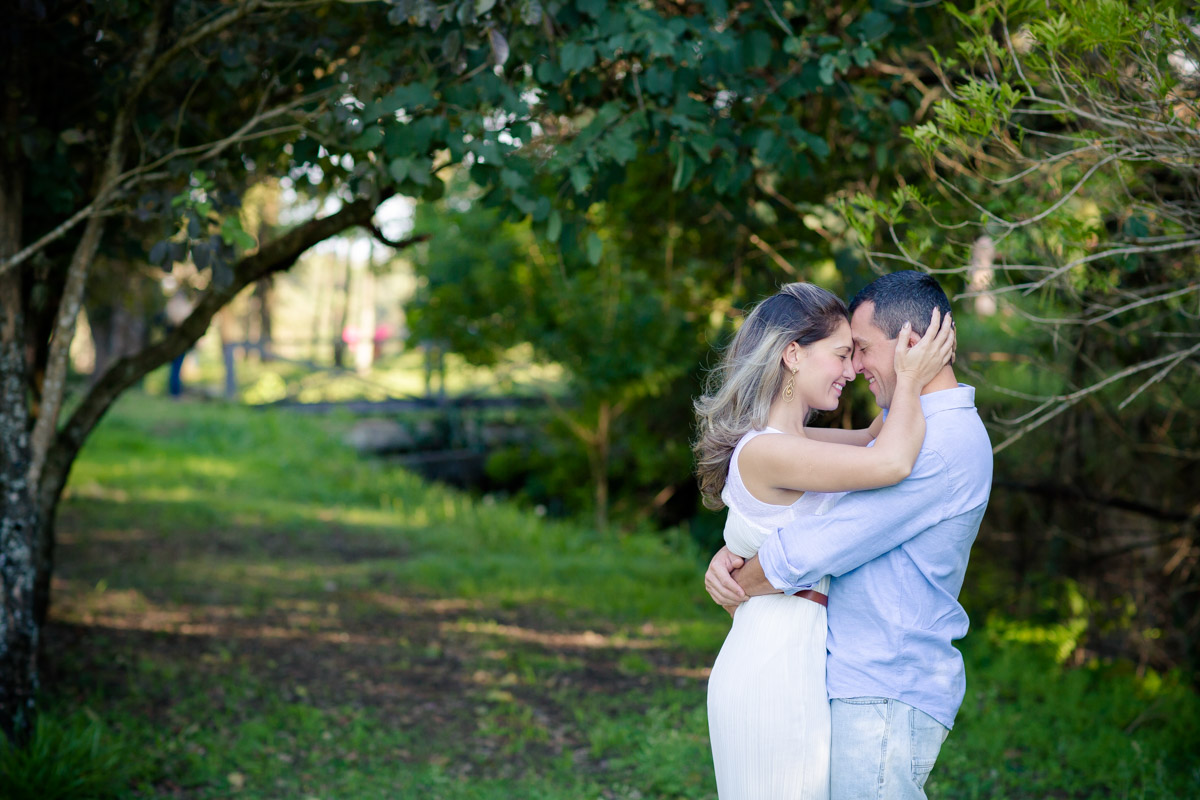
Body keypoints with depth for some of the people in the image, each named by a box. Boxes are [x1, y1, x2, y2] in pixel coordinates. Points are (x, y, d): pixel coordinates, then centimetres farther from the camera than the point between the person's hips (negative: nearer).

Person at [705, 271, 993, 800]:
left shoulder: (942, 444, -20)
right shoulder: (921, 428, 16)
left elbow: (810, 551, -22)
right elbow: (812, 504, 15)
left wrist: (743, 584, -4)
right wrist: (730, 553, -1)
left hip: (886, 698, -10)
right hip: (864, 683, 10)